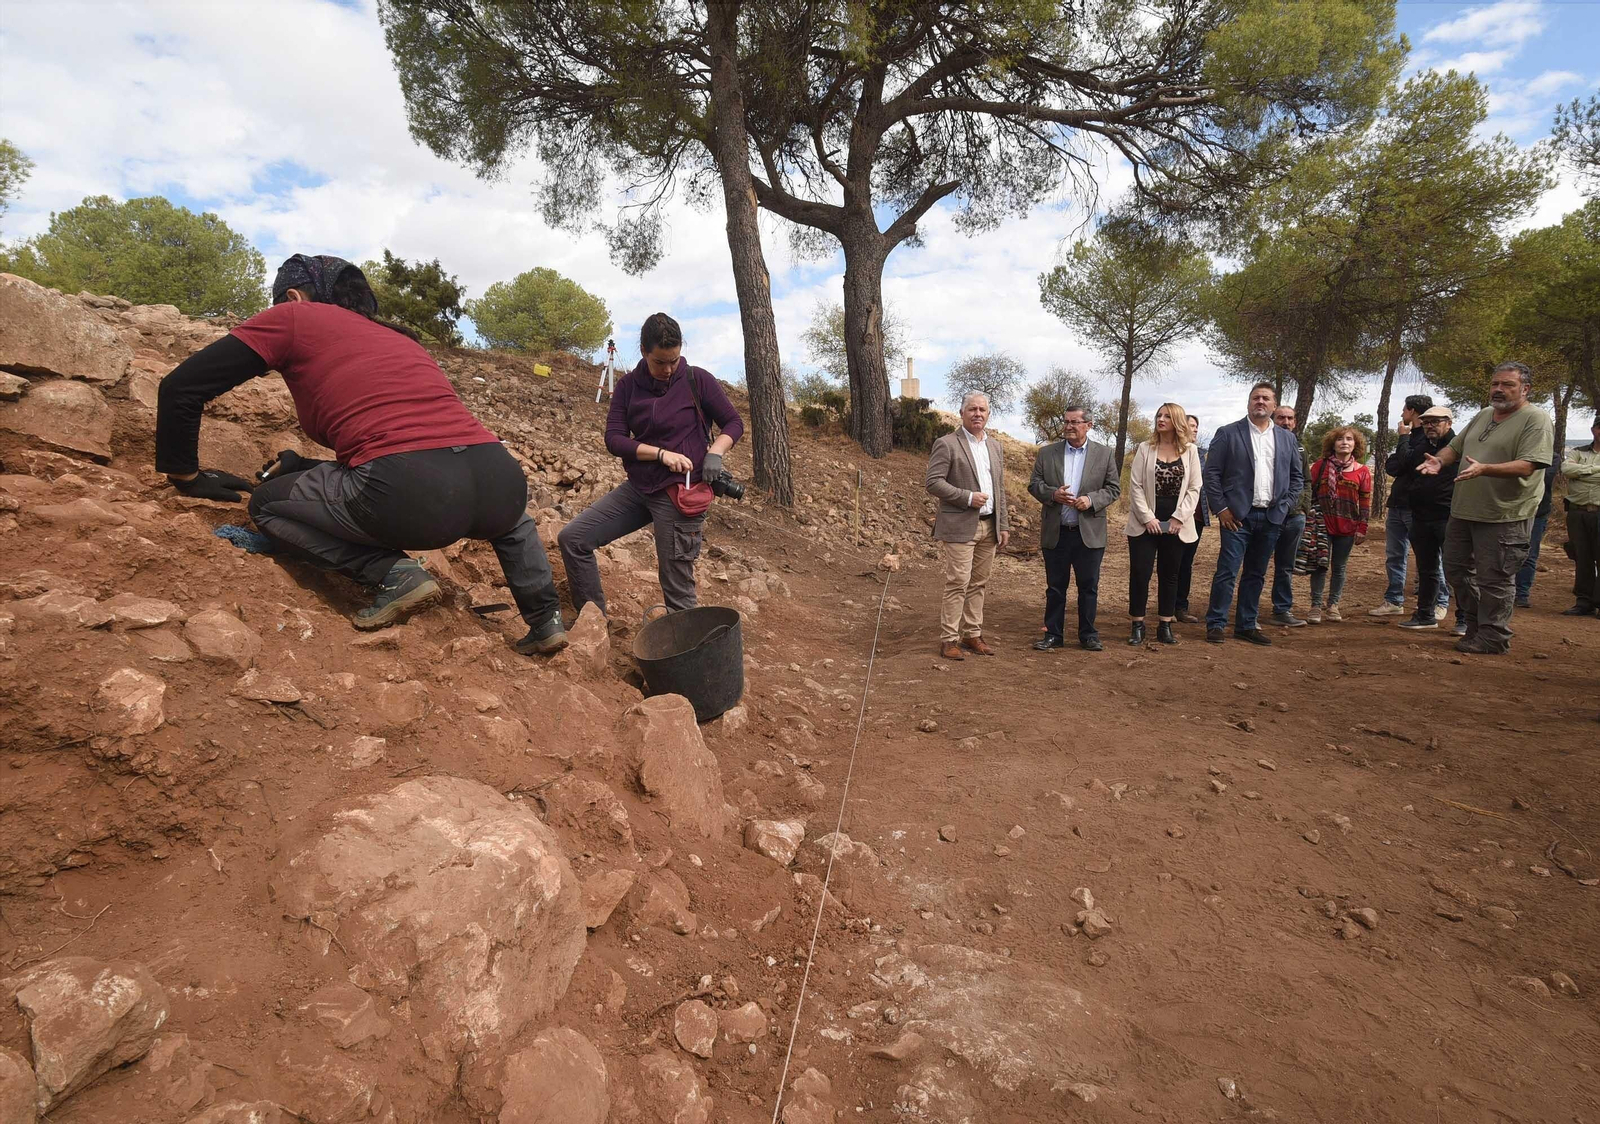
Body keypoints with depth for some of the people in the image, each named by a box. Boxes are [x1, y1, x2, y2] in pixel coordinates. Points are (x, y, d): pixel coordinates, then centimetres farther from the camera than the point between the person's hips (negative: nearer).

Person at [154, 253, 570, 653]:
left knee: (267, 505, 20)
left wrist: (184, 474, 29)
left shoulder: (294, 316, 17)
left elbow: (180, 388, 15)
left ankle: (394, 575, 2)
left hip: (409, 495, -6)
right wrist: (302, 467, 43)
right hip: (502, 483, 6)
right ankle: (546, 620, 24)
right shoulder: (399, 336, 34)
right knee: (511, 513, 41)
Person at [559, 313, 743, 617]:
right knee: (572, 538, 1)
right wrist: (661, 453, -20)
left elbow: (734, 422, 2)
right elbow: (613, 439, -5)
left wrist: (715, 453, -18)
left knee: (678, 589, -2)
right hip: (637, 488, 5)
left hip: (680, 493, -5)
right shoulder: (628, 385, 2)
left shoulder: (698, 380, -7)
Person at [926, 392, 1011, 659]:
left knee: (978, 584, 10)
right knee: (957, 584, -6)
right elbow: (934, 483, -13)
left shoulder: (995, 447, 15)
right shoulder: (946, 444, -5)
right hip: (960, 527, -6)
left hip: (989, 527, 6)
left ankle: (972, 634, 19)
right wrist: (968, 497, -17)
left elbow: (1000, 489, 17)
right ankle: (948, 640, 1)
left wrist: (1004, 525, 12)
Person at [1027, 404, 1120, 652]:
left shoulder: (1103, 454, 3)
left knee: (1089, 587, 7)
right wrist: (1052, 494, -16)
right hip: (1055, 533, 1)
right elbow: (1034, 484, 4)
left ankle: (1088, 635, 19)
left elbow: (1114, 488, 3)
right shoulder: (1047, 453, 5)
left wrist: (1092, 500, -15)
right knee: (1055, 587, 8)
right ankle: (1053, 634, 18)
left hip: (1089, 533, 0)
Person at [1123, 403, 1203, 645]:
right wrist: (1147, 517, -12)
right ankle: (1137, 625, 6)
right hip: (1145, 523, -1)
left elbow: (1194, 489, 2)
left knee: (1169, 575, 7)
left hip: (1175, 524, 1)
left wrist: (1179, 518, -10)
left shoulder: (1190, 451, 5)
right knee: (1139, 573, -3)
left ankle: (1165, 626, 14)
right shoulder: (1145, 449, 2)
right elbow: (1135, 486, -3)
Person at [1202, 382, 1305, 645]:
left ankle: (1246, 625, 18)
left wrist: (1284, 506, 4)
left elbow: (1297, 476, 16)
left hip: (1271, 517, 4)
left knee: (1256, 574, 10)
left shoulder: (1287, 439, 12)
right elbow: (1211, 473, -3)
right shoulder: (1228, 433, -1)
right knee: (1227, 571, -6)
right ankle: (1215, 624, 2)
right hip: (1237, 515, -4)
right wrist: (1221, 508, -9)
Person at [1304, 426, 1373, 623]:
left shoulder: (1362, 471, 4)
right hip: (1322, 524, -1)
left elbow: (1365, 502, 5)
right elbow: (1309, 492, 3)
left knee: (1339, 567, 8)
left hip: (1347, 527, 1)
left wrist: (1362, 529, 1)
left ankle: (1332, 605, 19)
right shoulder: (1320, 465, 2)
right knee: (1320, 565, -3)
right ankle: (1316, 606, 4)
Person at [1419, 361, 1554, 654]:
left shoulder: (1536, 421, -9)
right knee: (1456, 569, 15)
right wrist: (1440, 460, -3)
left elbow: (1526, 466, -21)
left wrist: (1484, 469, -35)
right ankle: (1477, 622, 30)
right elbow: (1455, 447, 20)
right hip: (1464, 511, 8)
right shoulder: (1482, 416, 14)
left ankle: (1493, 638, 9)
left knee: (1493, 579, -3)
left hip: (1504, 516, -8)